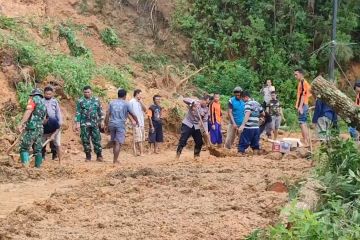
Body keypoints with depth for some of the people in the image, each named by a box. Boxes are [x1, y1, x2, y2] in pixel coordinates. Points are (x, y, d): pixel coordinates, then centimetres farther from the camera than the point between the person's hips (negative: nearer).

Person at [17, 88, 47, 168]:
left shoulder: (34, 99, 1)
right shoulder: (44, 104, 23)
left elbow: (28, 112, -14)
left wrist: (20, 124, -21)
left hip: (32, 128, -7)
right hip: (40, 128, 7)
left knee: (24, 148, -7)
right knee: (38, 150, 11)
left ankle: (25, 165, -21)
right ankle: (38, 166, 11)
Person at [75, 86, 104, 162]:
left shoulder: (96, 100, 8)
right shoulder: (80, 101, 1)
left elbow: (100, 111, 13)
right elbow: (78, 113, 0)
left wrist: (102, 121, 8)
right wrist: (77, 123, -6)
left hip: (95, 124, 1)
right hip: (84, 124, -1)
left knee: (97, 140, 0)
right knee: (85, 140, 2)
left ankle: (99, 156, 7)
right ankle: (88, 156, 13)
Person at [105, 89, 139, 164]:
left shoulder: (112, 103, 10)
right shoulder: (126, 104, 1)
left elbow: (107, 115, 6)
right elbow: (133, 115, 4)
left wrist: (106, 125, 11)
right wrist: (137, 122, 20)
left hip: (112, 124, 4)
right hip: (120, 125, -4)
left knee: (114, 143, 15)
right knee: (118, 143, -4)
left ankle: (115, 159, 21)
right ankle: (115, 161, -8)